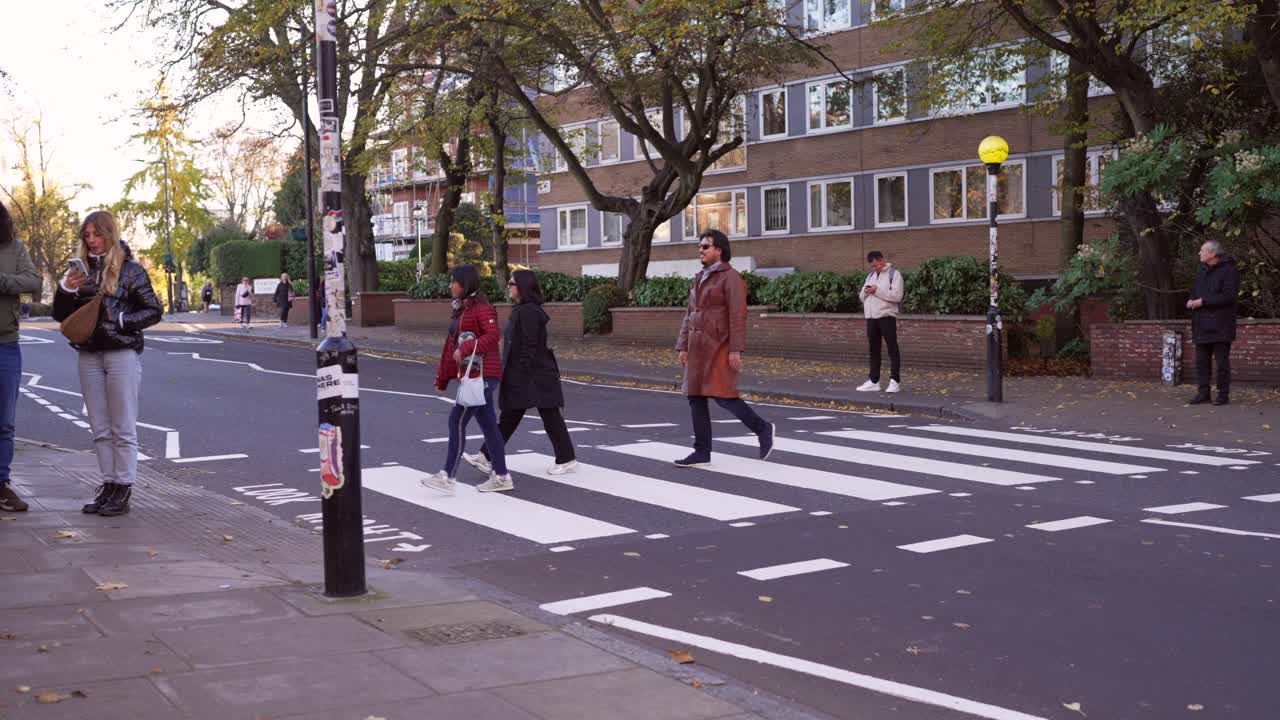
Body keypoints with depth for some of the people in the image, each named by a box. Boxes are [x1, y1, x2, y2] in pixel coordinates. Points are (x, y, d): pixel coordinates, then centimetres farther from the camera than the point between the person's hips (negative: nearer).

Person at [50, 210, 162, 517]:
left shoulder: (130, 269, -3)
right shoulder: (82, 269, 10)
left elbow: (153, 311, -2)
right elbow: (60, 315, 10)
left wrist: (121, 320, -15)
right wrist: (66, 288, -7)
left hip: (122, 354, -5)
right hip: (89, 356, 5)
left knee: (123, 429, -1)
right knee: (100, 430, 9)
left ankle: (124, 490, 3)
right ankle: (108, 484, 16)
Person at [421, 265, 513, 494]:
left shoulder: (482, 308, -11)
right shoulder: (461, 310, 18)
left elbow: (492, 336, -24)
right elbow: (452, 345, 19)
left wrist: (466, 349, -30)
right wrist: (442, 378, 19)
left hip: (482, 374, -10)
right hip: (471, 375, 10)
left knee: (457, 420, -10)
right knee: (488, 424, 10)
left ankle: (448, 477, -8)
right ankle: (501, 477, 15)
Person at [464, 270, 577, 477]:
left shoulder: (528, 312, -18)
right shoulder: (521, 310, 13)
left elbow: (529, 347, -22)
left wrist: (523, 375, -21)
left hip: (534, 377, -11)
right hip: (521, 377, 11)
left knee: (550, 417, 0)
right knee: (508, 417, 11)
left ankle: (567, 460, 10)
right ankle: (487, 458, 14)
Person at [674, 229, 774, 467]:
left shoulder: (731, 277, -10)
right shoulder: (701, 279, 16)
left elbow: (738, 315, -16)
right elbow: (691, 316, 16)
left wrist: (736, 350, -21)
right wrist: (683, 348, 10)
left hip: (720, 346, -8)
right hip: (700, 347, 8)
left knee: (723, 397, -11)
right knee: (696, 397, 1)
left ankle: (761, 428, 8)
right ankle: (702, 452, 3)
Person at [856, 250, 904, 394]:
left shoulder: (894, 274, -4)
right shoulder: (870, 275, 19)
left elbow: (897, 295, -16)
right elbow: (861, 297, 19)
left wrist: (878, 290, -17)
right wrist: (865, 292, -4)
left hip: (886, 317, -7)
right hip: (871, 318, 7)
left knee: (892, 349, -4)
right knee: (874, 350, 10)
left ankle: (895, 382, -4)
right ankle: (874, 381, 15)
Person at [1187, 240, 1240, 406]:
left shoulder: (1228, 271, -9)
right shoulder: (1202, 271, 16)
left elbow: (1228, 296, -18)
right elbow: (1195, 291, 25)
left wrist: (1203, 301, -18)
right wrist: (1191, 301, 1)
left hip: (1220, 326, -8)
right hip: (1202, 325, 8)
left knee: (1222, 361, -2)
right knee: (1201, 360, 8)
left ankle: (1223, 394, 4)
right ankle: (1203, 392, 13)